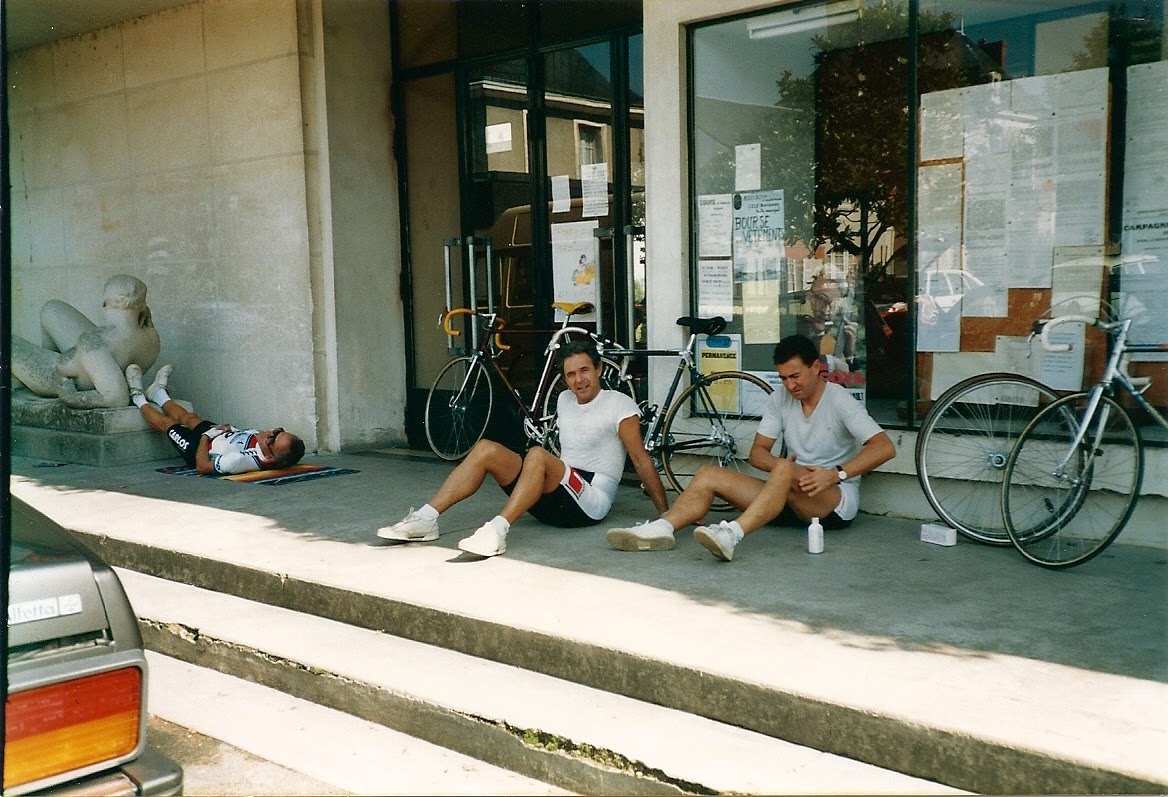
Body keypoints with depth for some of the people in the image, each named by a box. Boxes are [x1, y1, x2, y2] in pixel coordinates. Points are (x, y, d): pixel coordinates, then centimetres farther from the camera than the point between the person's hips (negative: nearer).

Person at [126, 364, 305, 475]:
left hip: (200, 451, -6)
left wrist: (207, 435, -21)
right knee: (188, 418, 28)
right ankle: (158, 392, 58)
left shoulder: (244, 460, -50)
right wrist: (231, 429, -13)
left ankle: (138, 397, 47)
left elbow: (202, 466, -33)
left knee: (166, 423, 17)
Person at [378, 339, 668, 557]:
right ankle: (425, 519, -21)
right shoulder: (565, 400, 17)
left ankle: (498, 530, -45)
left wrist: (666, 513, -8)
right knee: (486, 449, -10)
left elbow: (641, 460, -6)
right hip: (554, 501, 7)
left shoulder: (619, 404, -3)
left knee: (538, 454, -34)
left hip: (591, 502, -7)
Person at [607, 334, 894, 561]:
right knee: (708, 475, -10)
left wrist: (835, 473, -31)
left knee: (784, 470, -39)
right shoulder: (780, 400, 7)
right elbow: (758, 452, 4)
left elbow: (884, 447, -19)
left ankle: (731, 534, -56)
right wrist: (783, 466, -19)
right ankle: (660, 529, -33)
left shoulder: (839, 401, -8)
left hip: (837, 501, -6)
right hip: (791, 493, 6)